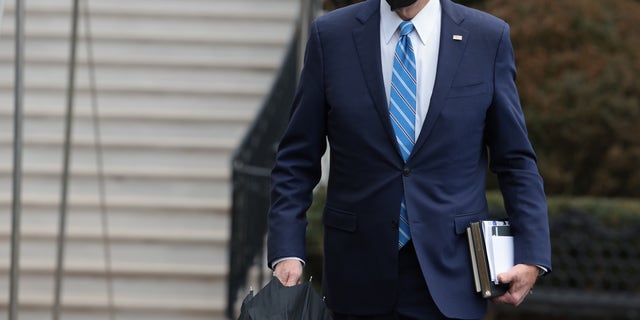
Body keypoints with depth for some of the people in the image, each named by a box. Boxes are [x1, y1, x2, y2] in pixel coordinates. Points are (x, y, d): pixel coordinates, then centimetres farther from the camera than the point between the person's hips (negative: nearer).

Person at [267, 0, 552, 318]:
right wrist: (287, 251, -7)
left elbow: (515, 159, 5)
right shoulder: (330, 35, 1)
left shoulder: (488, 38, 0)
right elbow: (297, 159, 3)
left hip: (449, 279, -1)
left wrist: (532, 256, -4)